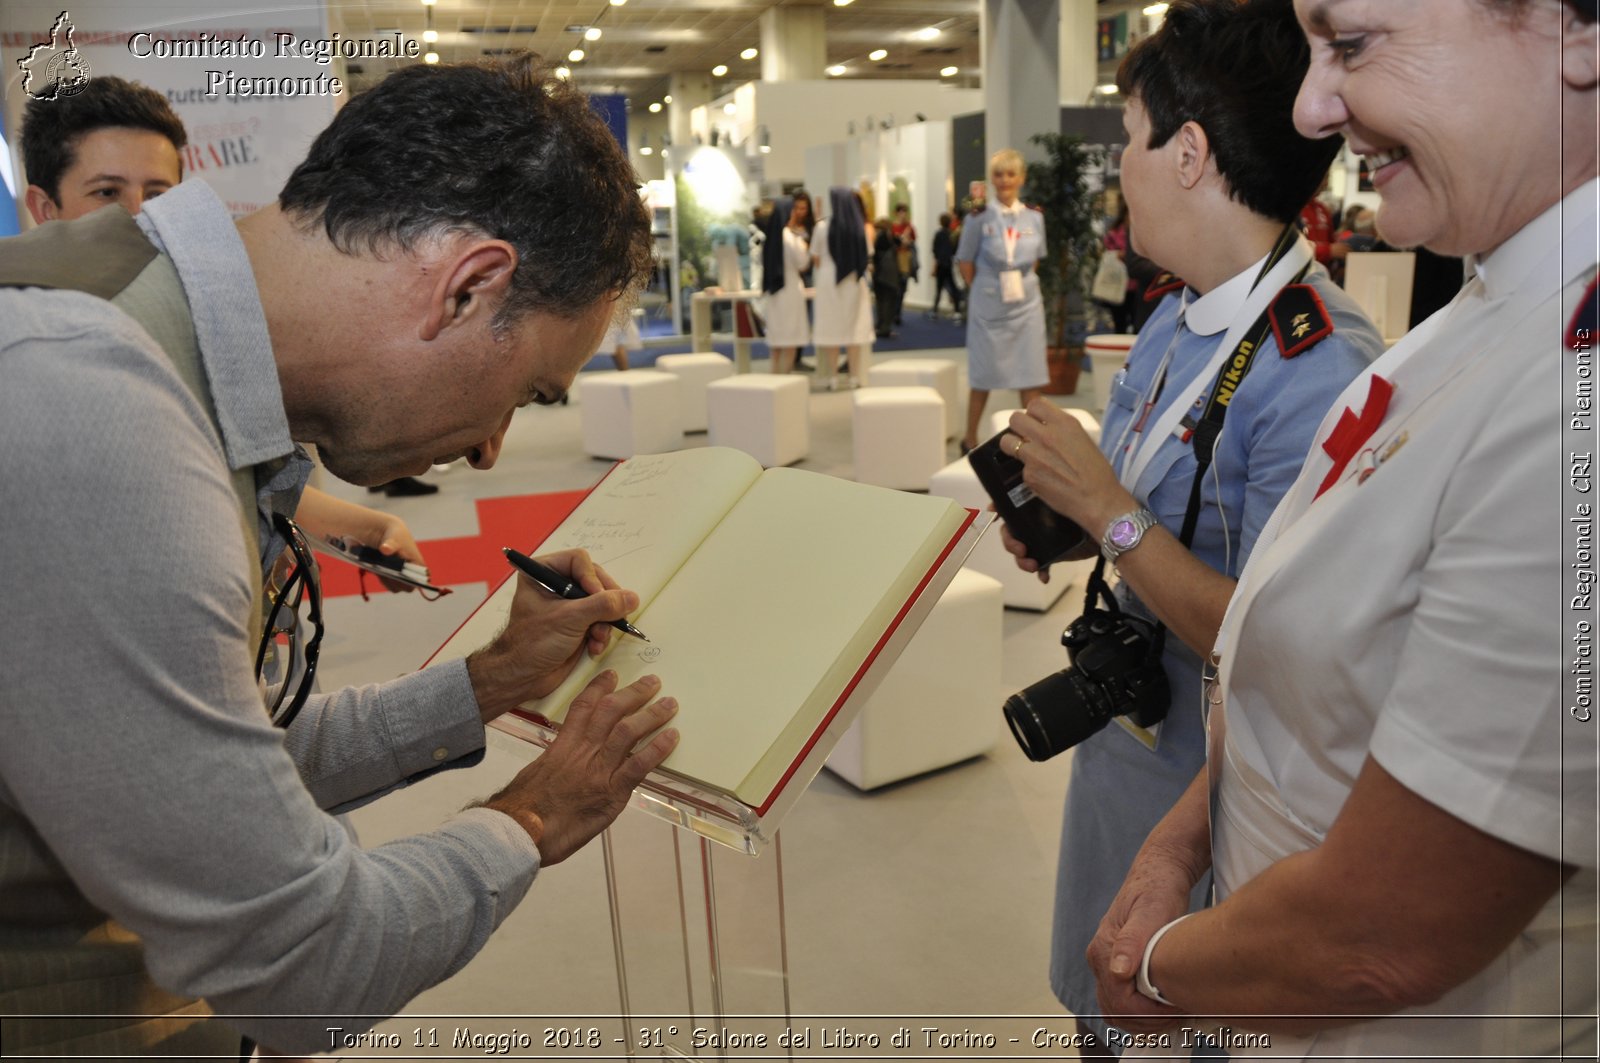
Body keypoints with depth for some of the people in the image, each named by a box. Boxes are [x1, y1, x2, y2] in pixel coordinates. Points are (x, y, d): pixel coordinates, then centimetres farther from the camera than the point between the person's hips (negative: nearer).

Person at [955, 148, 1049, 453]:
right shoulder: (979, 218, -6)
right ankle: (970, 439, 21)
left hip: (1026, 305, 3)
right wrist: (987, 290, 2)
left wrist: (1022, 285, 7)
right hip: (988, 307, -3)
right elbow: (965, 263, -1)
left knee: (1031, 376, 1)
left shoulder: (1034, 218, 4)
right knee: (983, 376, 6)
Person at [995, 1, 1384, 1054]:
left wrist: (1106, 510, -24)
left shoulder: (1322, 373, -28)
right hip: (1124, 725, 8)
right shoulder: (1178, 318, 1)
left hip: (1201, 775, -8)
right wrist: (1064, 520, -4)